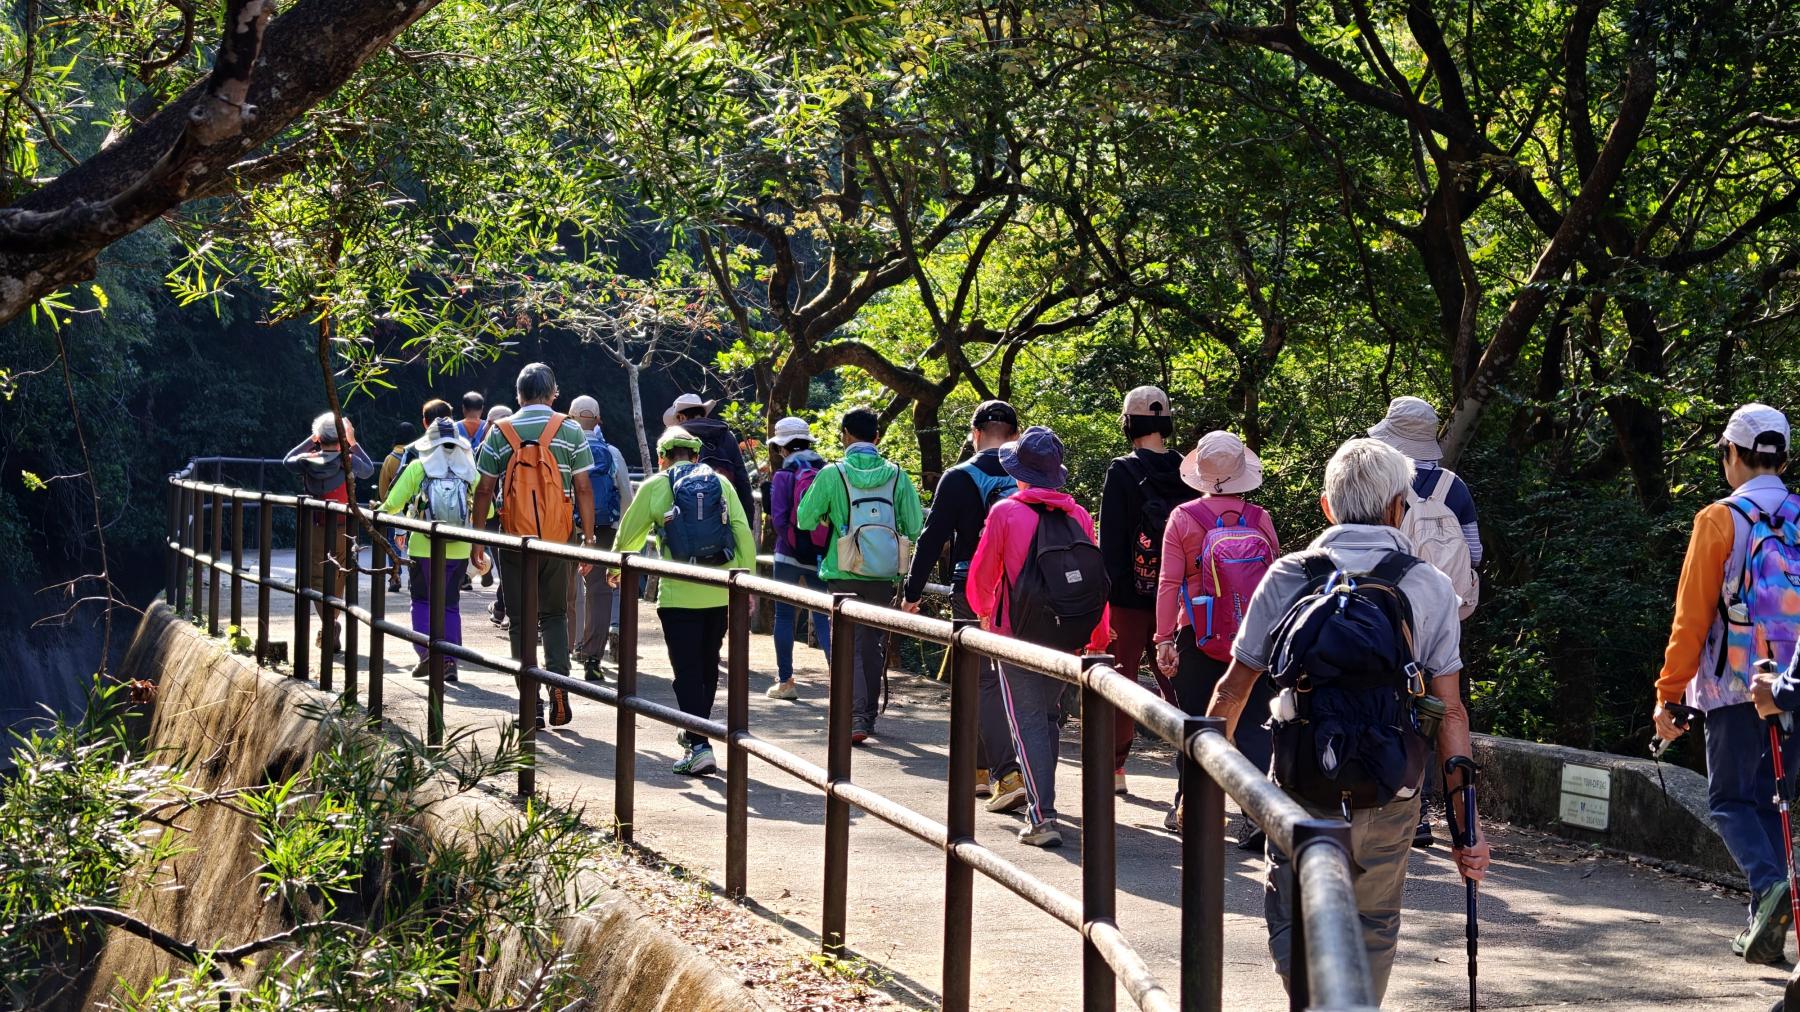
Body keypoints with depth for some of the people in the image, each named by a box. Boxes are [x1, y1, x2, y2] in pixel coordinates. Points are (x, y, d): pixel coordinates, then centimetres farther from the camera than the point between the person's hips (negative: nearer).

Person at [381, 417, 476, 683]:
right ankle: (449, 661, 9)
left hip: (424, 549, -1)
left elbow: (392, 505, -9)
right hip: (458, 551, 2)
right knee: (450, 605, 13)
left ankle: (426, 652, 0)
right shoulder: (469, 471, -3)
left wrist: (378, 511, 13)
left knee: (422, 601, 15)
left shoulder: (417, 468, -7)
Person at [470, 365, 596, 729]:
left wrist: (477, 539, 10)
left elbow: (484, 490, 2)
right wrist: (588, 539, 6)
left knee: (521, 621, 8)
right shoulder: (570, 431, 1)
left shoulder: (500, 432, 1)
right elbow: (583, 490, 0)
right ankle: (559, 681, -4)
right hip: (558, 540, 0)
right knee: (555, 615, 16)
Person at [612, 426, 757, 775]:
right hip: (721, 593, 3)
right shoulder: (721, 484, 8)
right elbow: (744, 534, 1)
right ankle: (695, 732, 35)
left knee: (687, 671, -1)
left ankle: (699, 747, -13)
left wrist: (616, 568, 30)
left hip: (679, 595, -3)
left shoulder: (656, 486, 2)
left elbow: (629, 533, 11)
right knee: (708, 666, 19)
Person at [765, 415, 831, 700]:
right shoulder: (826, 472, 4)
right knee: (822, 617, 5)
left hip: (790, 556, -3)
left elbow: (779, 519, -13)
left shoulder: (783, 475, -7)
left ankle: (785, 681, 11)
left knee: (784, 616, 8)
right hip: (821, 556, 3)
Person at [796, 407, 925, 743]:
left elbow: (805, 520, 0)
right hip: (884, 576, 3)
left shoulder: (832, 474, -7)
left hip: (844, 574, -3)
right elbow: (915, 526, 1)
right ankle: (869, 715, 25)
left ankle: (855, 719, -12)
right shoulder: (896, 475, -1)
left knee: (848, 646, 1)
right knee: (874, 646, 15)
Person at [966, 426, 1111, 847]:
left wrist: (984, 611, 19)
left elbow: (981, 575, -3)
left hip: (1018, 634, -4)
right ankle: (1039, 797, 32)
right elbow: (1096, 579, 3)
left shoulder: (1005, 511, -9)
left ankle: (1042, 817, -12)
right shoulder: (1078, 515, 0)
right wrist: (1098, 639, 15)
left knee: (1028, 721, -2)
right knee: (1048, 715, 21)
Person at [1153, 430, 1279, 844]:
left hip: (1198, 639, -1)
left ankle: (1188, 809, 21)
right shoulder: (1260, 519, -1)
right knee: (1251, 724, 2)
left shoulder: (1184, 518, -5)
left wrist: (1164, 639, -2)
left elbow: (1169, 583, -6)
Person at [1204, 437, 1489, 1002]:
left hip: (1302, 791, -1)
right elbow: (1450, 713, -3)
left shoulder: (1287, 577, -2)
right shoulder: (1431, 588, -2)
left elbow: (1233, 689, 2)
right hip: (1390, 798, 1)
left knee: (1293, 926, 11)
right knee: (1372, 929, 19)